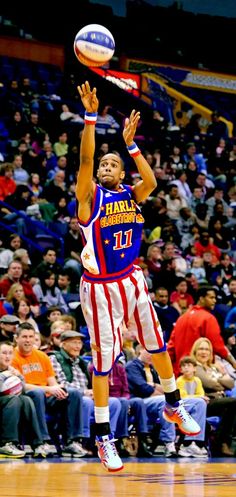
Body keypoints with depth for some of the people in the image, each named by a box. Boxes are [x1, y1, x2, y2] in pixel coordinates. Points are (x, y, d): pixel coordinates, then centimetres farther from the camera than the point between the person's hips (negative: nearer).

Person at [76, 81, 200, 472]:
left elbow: (151, 182, -16)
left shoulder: (132, 195, 5)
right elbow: (85, 160, -21)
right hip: (100, 287, -5)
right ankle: (103, 437, 4)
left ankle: (173, 406, 38)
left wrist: (130, 144, -19)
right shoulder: (91, 196, -6)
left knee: (158, 345, 15)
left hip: (132, 281, 5)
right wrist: (90, 117, -28)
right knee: (103, 360, -3)